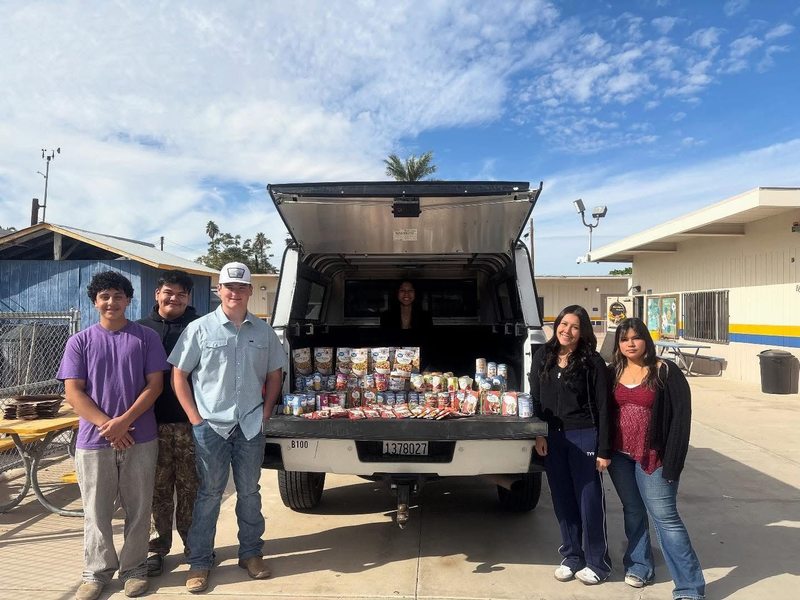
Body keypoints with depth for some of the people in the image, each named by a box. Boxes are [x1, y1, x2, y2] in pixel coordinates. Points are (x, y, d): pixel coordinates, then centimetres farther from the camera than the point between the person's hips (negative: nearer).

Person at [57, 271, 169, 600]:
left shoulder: (146, 337, 2)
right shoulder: (80, 341, 4)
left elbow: (155, 384, -3)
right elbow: (73, 391, -2)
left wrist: (124, 421, -14)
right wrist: (106, 425, -13)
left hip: (139, 438, 0)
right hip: (93, 439, 1)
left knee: (138, 509, 9)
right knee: (96, 511, 11)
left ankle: (134, 568, 25)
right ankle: (97, 572, 27)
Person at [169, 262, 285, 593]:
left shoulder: (263, 331, 4)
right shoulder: (199, 329, -4)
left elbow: (274, 374, 13)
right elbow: (179, 375, -1)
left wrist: (266, 411, 4)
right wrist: (195, 417, -6)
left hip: (250, 426, 3)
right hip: (211, 426, -2)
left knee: (249, 492, 14)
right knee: (209, 493, 8)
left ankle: (251, 553, 30)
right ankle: (199, 561, 23)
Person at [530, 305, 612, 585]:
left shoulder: (592, 362, -9)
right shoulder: (542, 357, 3)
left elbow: (602, 407, -8)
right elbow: (534, 398, 7)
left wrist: (604, 450, -10)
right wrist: (539, 434, 0)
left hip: (584, 437, -4)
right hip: (552, 436, 4)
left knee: (589, 499, 6)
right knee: (562, 499, 14)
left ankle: (597, 562, 24)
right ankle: (571, 557, 30)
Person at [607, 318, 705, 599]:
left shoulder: (665, 371, -9)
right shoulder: (613, 372, 6)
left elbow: (681, 415, -11)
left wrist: (671, 460, -15)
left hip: (652, 457, -5)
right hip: (619, 455, 5)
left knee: (665, 517, -3)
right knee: (633, 511, 17)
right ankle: (639, 566, 32)